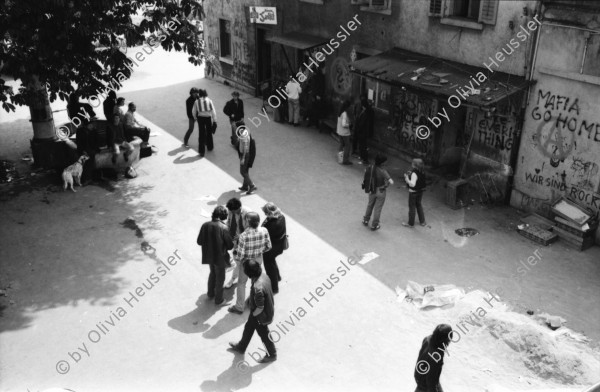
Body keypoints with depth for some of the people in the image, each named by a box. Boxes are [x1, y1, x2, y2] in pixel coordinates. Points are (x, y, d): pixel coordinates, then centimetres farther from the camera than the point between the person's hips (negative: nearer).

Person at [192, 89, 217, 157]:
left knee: (201, 133, 5)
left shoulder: (197, 101, -2)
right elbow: (213, 111, -6)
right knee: (209, 132, 21)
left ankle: (201, 151, 3)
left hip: (200, 118, 0)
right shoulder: (209, 101, -4)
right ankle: (209, 147, 37)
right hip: (208, 117, 0)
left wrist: (195, 117, 24)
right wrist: (215, 120, -1)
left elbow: (193, 111, 4)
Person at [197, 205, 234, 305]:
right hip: (220, 257, -5)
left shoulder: (205, 225, -11)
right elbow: (230, 245, -18)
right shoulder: (224, 228, -24)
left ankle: (210, 293, 47)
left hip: (209, 256, 5)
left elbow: (199, 241, -3)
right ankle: (218, 300, 30)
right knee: (220, 278, 16)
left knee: (212, 273, 30)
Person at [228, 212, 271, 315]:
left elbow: (240, 254, -26)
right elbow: (268, 246, -6)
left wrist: (237, 260, -4)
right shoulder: (264, 231, -21)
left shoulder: (244, 236, -34)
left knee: (241, 283, 16)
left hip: (246, 262, -4)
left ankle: (239, 307, 30)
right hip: (258, 259, 4)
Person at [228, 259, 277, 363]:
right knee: (248, 328, 28)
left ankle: (272, 355, 42)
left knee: (264, 335, 17)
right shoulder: (263, 275, -15)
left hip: (262, 315, -9)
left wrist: (253, 314, -10)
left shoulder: (258, 288, -41)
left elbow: (260, 308, -31)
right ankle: (241, 347, 52)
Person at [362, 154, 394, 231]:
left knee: (370, 205, 27)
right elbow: (391, 182, -31)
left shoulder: (370, 168, -11)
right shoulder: (382, 171, -26)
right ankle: (374, 225, 22)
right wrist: (386, 185, -10)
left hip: (372, 191, 5)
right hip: (380, 192, -5)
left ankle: (366, 220, 41)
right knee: (378, 208, 11)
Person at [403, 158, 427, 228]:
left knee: (412, 207, 7)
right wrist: (411, 174, 9)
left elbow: (412, 184, -33)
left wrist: (407, 178, -29)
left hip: (413, 192, -8)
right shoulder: (422, 172, -3)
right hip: (420, 191, 8)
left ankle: (411, 223, 20)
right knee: (419, 205, 24)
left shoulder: (414, 173, -27)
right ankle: (422, 221, 33)